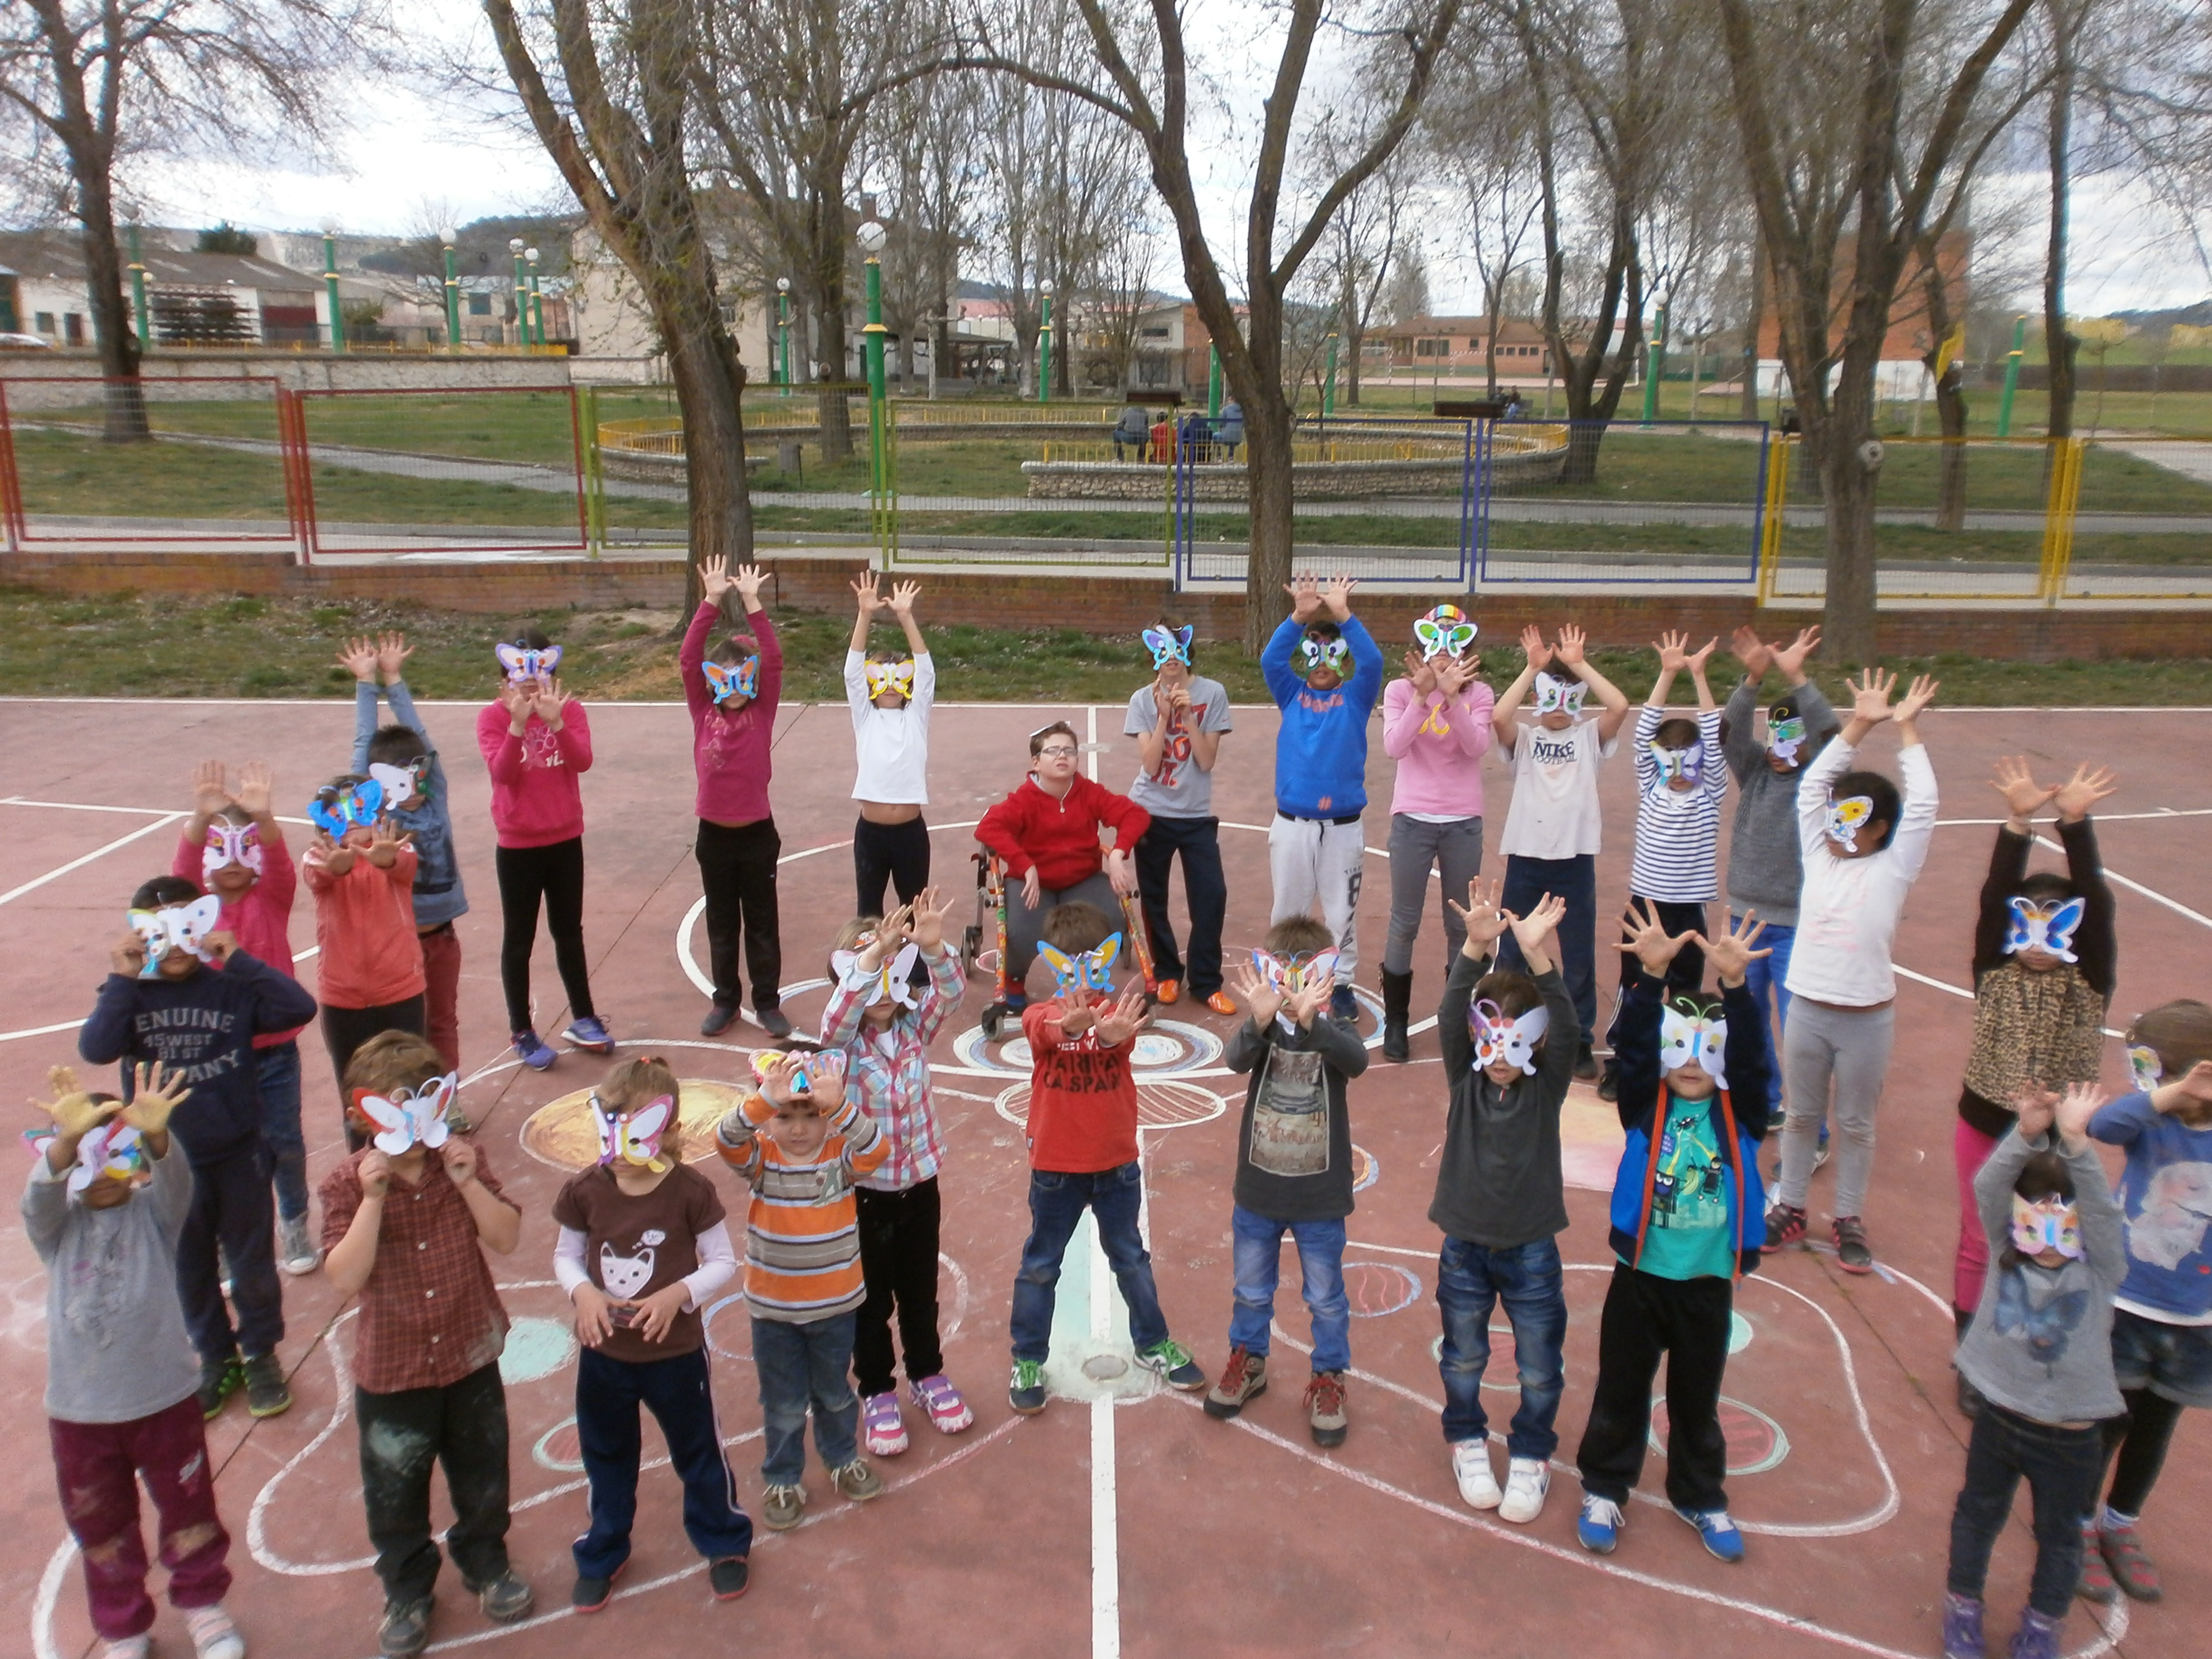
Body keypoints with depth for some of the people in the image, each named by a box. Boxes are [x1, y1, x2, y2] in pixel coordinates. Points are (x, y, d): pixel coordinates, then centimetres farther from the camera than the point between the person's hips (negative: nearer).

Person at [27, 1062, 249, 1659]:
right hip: (79, 1408, 1)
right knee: (101, 1528, 19)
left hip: (164, 1396, -1)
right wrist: (67, 1141, -52)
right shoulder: (56, 1225, -7)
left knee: (188, 1510, 17)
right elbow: (40, 1194, -29)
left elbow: (174, 1179, -31)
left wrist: (156, 1134, -56)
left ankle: (202, 1601, 43)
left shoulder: (153, 1212, -9)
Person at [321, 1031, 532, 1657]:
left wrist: (468, 1182, -26)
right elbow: (345, 1278, -24)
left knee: (482, 1477, 20)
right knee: (395, 1495, 17)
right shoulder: (348, 1184, -15)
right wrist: (373, 1200, -33)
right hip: (391, 1371, -2)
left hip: (470, 1358, 2)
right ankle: (407, 1589, 41)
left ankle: (485, 1563, 45)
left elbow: (506, 1240, -13)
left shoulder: (463, 1161, -9)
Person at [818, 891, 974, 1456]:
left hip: (920, 1182, 3)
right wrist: (871, 956, -52)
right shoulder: (841, 1043, -15)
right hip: (864, 1189, -3)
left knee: (920, 1291, 19)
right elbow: (838, 1016, -37)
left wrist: (932, 949, -43)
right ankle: (876, 1392, 31)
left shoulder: (915, 1028, -6)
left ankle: (928, 1375, 40)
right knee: (872, 1299, 12)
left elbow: (950, 991, -23)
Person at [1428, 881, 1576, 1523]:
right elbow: (1449, 1015, -25)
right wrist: (1475, 947, -42)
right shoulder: (1466, 1078, -10)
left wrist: (1537, 956, -45)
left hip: (1532, 1249, -1)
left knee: (1540, 1367, 12)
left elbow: (1568, 1028, -29)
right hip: (1465, 1245, 1)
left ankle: (1531, 1455, 35)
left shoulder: (1547, 1085, -11)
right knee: (1463, 1359, 18)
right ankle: (1468, 1441, 41)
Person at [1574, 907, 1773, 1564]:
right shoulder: (1645, 1106, -7)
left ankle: (1701, 1496, 38)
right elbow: (1634, 1045, -21)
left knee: (1697, 1396, 18)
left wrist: (1734, 986, -36)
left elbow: (1752, 1056, -21)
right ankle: (1604, 1489, 32)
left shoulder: (1739, 1115, -6)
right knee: (1622, 1388, 13)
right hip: (1641, 1272, -1)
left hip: (1708, 1280, 1)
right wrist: (1652, 976, -35)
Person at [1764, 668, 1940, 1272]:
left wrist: (1907, 730, -5)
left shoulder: (1893, 870, -4)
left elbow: (1922, 807, -11)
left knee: (1856, 1124, 11)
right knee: (1801, 1116, 15)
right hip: (1807, 1010, 3)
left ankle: (1850, 1221, 25)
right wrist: (1860, 725, -1)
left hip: (1867, 1018, -3)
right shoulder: (1819, 858, 4)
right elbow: (1811, 788, 2)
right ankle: (1790, 1209, 29)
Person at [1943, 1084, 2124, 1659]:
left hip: (2071, 1436, -1)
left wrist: (2075, 1141, -41)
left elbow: (2102, 1208, -28)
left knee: (2060, 1533, 18)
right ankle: (1963, 1605, 39)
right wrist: (2026, 1135, -39)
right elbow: (1988, 1190, -24)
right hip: (2000, 1417, 1)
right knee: (1979, 1514, 19)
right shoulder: (2006, 1254, -9)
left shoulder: (2100, 1269, -12)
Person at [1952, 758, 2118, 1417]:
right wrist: (2019, 821, -32)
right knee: (1979, 1246, 13)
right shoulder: (1993, 971, -8)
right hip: (1986, 1127, 1)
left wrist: (2075, 822, -32)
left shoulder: (2092, 981, -9)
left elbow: (2096, 902, -22)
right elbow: (1994, 895, -21)